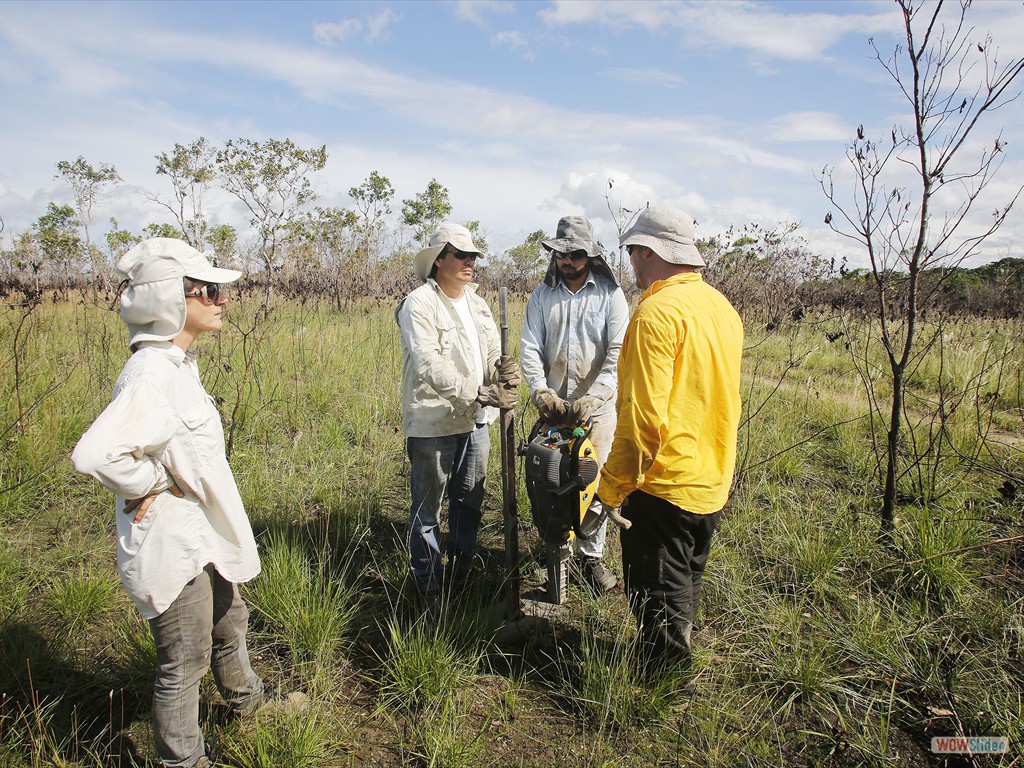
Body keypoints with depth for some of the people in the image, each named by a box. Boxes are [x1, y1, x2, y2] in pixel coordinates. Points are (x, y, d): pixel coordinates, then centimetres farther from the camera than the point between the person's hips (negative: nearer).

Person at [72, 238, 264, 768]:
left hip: (203, 536, 10)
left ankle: (246, 699, 56)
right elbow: (95, 454, -40)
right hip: (172, 547, -10)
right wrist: (151, 485, -24)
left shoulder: (179, 362, 3)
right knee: (184, 663, 10)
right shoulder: (150, 374, -28)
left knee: (229, 624, 30)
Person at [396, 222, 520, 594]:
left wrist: (503, 372, -14)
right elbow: (430, 367, -23)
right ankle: (428, 588, 22)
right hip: (432, 423, -7)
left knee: (469, 504, 19)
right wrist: (480, 393, -29)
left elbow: (493, 351, 10)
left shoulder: (476, 302, 12)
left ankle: (461, 575, 36)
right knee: (427, 510, 6)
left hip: (476, 421, 7)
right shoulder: (418, 304, -12)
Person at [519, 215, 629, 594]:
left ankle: (590, 556, 15)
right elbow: (529, 347, -2)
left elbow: (618, 353, -11)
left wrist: (594, 397, -23)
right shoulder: (542, 295, 5)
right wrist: (540, 391, -18)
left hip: (597, 404, -2)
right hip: (553, 403, 2)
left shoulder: (610, 295, -3)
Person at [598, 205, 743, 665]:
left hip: (665, 484, -9)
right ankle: (677, 657, 40)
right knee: (686, 584, 24)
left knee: (658, 599, 8)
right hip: (714, 481, 9)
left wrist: (612, 488, -15)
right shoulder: (722, 306, 8)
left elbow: (643, 416, -24)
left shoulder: (658, 310, -20)